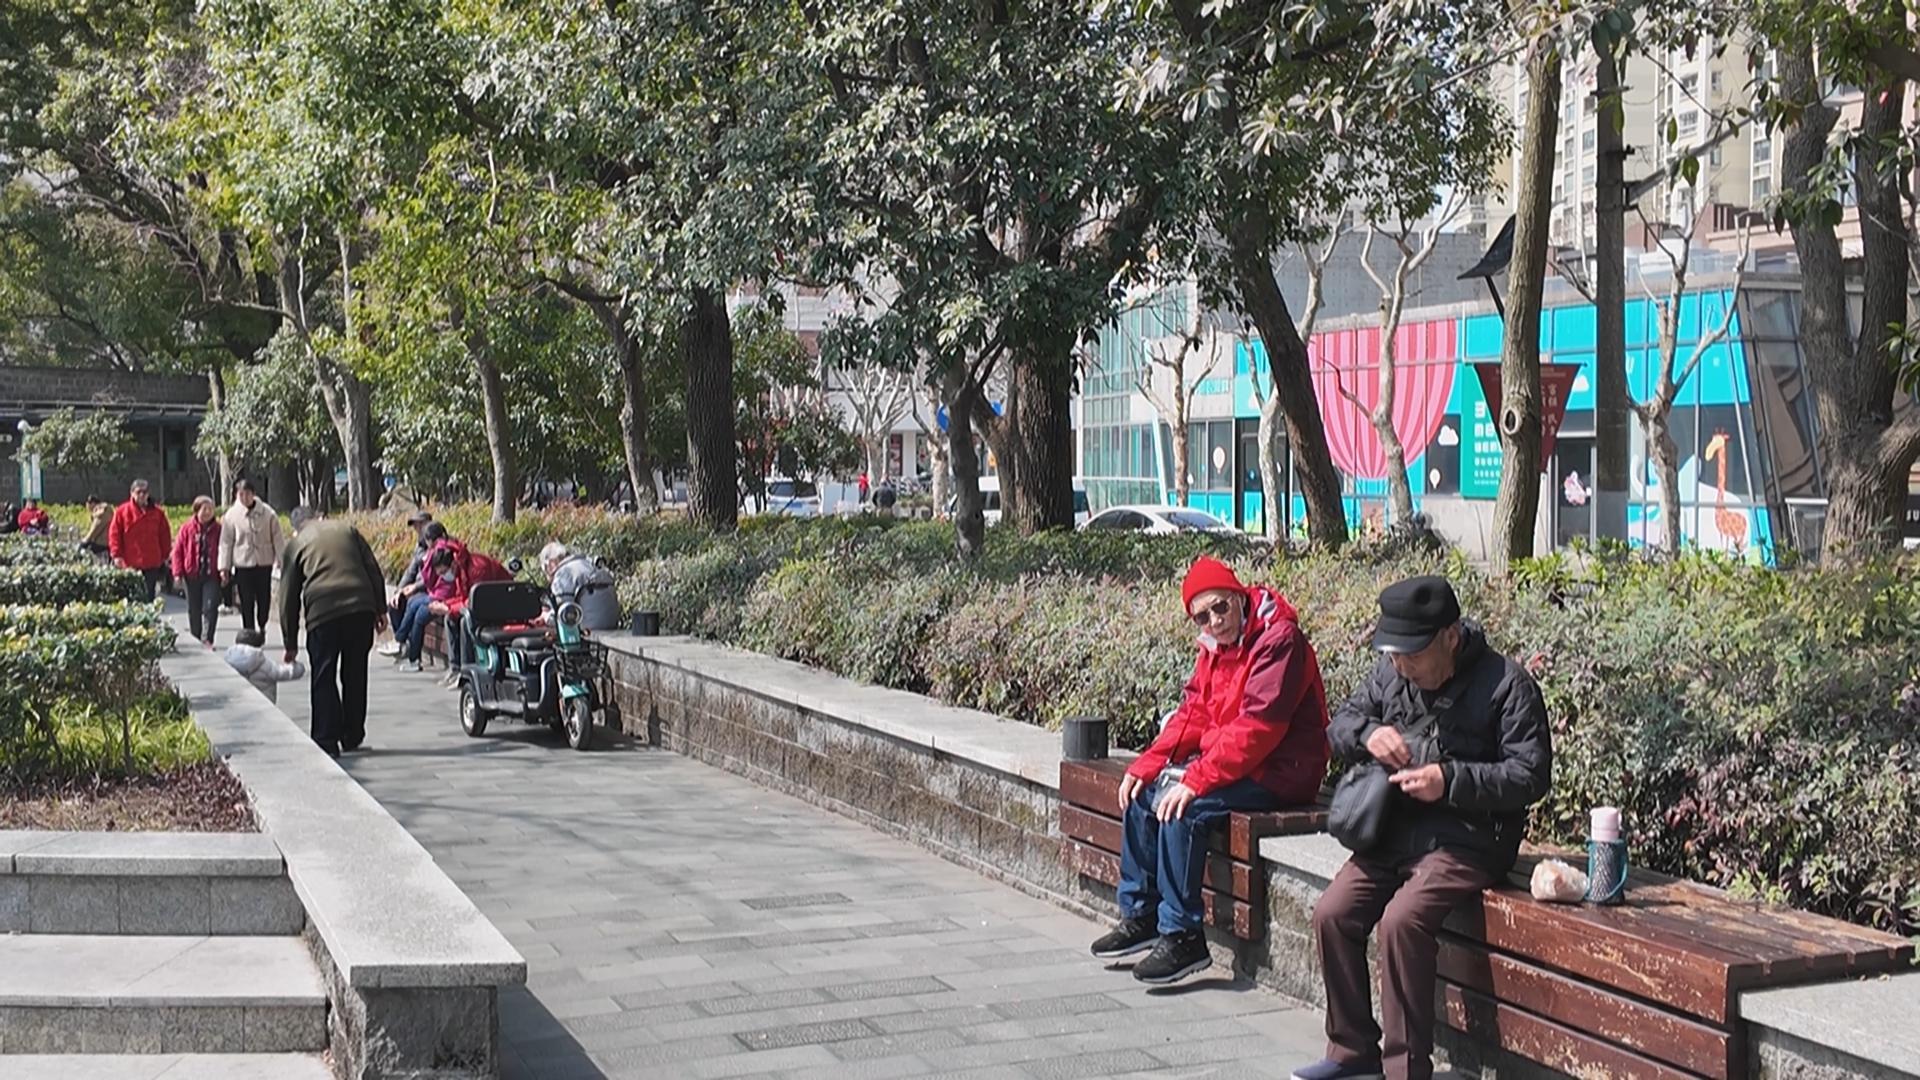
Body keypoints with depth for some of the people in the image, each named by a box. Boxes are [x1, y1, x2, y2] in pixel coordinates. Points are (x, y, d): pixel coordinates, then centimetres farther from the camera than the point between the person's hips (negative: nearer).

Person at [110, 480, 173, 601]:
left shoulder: (157, 512, 5)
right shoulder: (122, 512, 1)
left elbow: (165, 535, 11)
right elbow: (114, 534, 0)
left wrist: (164, 556, 7)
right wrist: (117, 555, -8)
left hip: (152, 563, 1)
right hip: (129, 563, -1)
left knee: (149, 596, 4)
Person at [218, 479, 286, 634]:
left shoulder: (268, 513, -1)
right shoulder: (232, 515, -1)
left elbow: (278, 539, 3)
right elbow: (226, 543, 2)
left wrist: (282, 562, 0)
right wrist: (224, 567, -1)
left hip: (264, 564, 1)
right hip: (243, 565, -1)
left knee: (265, 599, 5)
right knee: (246, 604, 1)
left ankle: (262, 626, 29)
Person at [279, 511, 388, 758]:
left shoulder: (295, 545, 15)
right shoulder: (347, 530, 20)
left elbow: (288, 598, 15)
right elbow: (373, 569, 11)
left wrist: (291, 644, 19)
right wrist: (380, 608, 12)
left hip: (323, 613, -2)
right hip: (361, 608, 2)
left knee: (323, 678, 5)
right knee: (355, 675, 13)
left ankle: (327, 742, 0)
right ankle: (352, 738, 21)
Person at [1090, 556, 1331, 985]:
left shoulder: (1278, 639, -20)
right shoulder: (1216, 645, 9)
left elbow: (1258, 726, -26)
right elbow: (1194, 712, 10)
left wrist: (1196, 780, -28)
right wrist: (1146, 764, -3)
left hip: (1278, 770, -10)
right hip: (1226, 759, 10)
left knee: (1183, 808, -26)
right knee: (1142, 792, 3)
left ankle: (1183, 937, -18)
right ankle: (1140, 915, 11)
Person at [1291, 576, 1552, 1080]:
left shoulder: (1506, 684, -9)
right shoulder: (1391, 671, 8)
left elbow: (1531, 774, -12)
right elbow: (1341, 723, 15)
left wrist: (1451, 781, -22)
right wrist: (1368, 734, -10)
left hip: (1468, 837, -6)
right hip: (1395, 830, 6)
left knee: (1401, 920, -28)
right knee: (1332, 914, -11)